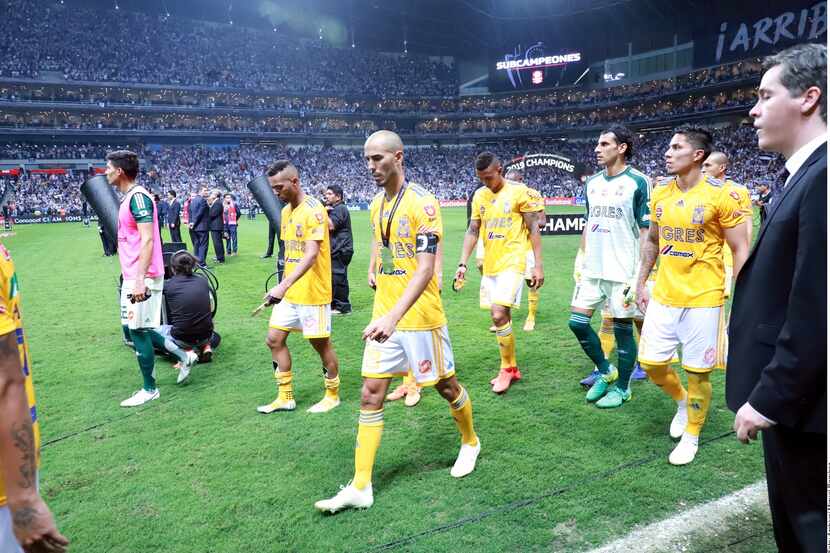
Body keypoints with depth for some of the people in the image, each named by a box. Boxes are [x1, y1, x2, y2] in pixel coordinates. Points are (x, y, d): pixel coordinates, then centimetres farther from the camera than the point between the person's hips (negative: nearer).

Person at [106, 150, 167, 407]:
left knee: (138, 330, -1)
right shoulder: (129, 198, 15)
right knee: (135, 329, 16)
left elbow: (148, 240, -22)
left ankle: (149, 389, 11)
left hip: (142, 277, -10)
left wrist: (140, 279, -25)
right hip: (132, 276, 10)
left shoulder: (138, 196, -16)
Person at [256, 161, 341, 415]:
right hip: (289, 292, 8)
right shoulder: (286, 211, 9)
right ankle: (285, 397, 22)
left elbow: (311, 254, -28)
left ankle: (333, 395, 25)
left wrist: (284, 285, -37)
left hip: (313, 292, -8)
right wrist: (285, 285, 14)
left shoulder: (313, 210, -18)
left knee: (321, 344, 4)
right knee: (274, 339, 9)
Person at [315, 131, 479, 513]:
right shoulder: (376, 205, 8)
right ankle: (360, 486, 11)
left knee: (445, 385, 12)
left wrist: (394, 317, -33)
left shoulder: (422, 203, -16)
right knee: (370, 394, 3)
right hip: (384, 316, 7)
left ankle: (470, 443, 40)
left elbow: (425, 270, -23)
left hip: (420, 317, -6)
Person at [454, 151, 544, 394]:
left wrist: (538, 265, -10)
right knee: (500, 316, 11)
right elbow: (472, 231, 10)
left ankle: (507, 368, 3)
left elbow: (533, 229, -6)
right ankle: (512, 368, 25)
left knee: (499, 314, -16)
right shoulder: (479, 195, 9)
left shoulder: (520, 192, -8)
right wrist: (463, 263, 1)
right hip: (490, 265, 6)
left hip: (512, 263, -6)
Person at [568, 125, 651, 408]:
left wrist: (640, 275, -14)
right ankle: (605, 371, 27)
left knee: (623, 329, 5)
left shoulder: (638, 182, -8)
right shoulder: (592, 183, 11)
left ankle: (622, 387, 23)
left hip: (622, 272, -6)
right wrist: (582, 260, 13)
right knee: (577, 322, 6)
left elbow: (645, 231, -9)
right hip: (592, 270, 6)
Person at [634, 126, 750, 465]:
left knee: (697, 372, 5)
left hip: (703, 299, -5)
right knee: (650, 363, 8)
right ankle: (682, 401, 39)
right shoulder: (660, 193, 5)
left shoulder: (719, 195, -11)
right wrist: (641, 284, 14)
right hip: (663, 296, 5)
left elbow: (740, 250, -7)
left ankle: (691, 436, 26)